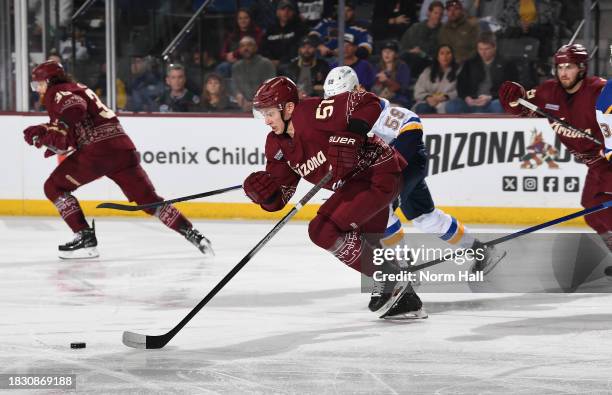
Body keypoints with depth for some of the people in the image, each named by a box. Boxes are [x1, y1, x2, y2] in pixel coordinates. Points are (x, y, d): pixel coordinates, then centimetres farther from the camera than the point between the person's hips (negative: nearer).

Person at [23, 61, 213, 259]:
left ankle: (85, 238, -4)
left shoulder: (57, 92, 4)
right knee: (147, 198, 10)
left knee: (54, 187, 5)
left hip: (98, 149, -9)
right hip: (123, 147, 9)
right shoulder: (77, 89, 32)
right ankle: (192, 233, -1)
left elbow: (75, 108, -20)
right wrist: (43, 131, 18)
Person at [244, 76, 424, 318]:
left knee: (325, 230, -20)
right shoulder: (277, 146, 4)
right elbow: (278, 199, 3)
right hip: (353, 184, 10)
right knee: (369, 249, 19)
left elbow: (368, 103, -25)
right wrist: (264, 193, -19)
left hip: (378, 172, -10)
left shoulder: (314, 112, -23)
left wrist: (350, 136, -33)